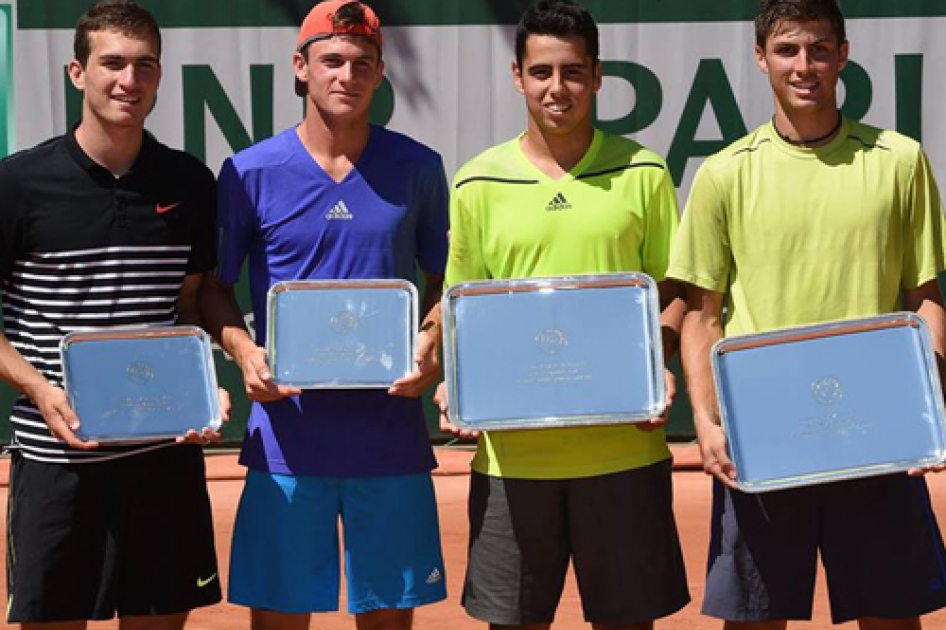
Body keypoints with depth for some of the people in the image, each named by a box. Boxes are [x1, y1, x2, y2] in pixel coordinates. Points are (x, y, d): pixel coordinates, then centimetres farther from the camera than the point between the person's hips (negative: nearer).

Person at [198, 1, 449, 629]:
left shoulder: (419, 168, 5)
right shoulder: (250, 171, 1)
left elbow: (444, 280, 13)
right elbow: (215, 288, 7)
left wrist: (431, 345, -6)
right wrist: (245, 352, -11)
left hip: (391, 433, 1)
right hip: (288, 436, -1)